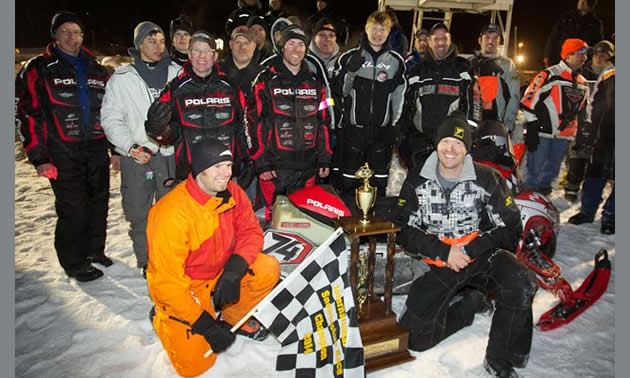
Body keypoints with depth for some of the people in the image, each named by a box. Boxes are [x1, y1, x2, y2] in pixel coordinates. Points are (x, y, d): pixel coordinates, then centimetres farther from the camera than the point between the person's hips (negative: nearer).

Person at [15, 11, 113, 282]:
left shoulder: (96, 70, 15)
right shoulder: (39, 69, 0)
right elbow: (26, 114, -4)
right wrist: (38, 158, -10)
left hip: (97, 151, 5)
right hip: (63, 155, -5)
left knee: (99, 203, 12)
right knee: (73, 209, -4)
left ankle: (94, 250, 32)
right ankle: (74, 264, 14)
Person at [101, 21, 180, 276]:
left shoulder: (177, 73, 10)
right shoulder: (122, 78, 5)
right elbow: (110, 118, 2)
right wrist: (130, 147, -11)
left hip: (171, 154, 1)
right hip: (136, 158, -1)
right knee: (139, 214, 5)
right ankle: (146, 262, 19)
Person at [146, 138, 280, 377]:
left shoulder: (231, 192, -13)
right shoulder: (173, 213, -31)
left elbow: (251, 231, -3)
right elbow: (167, 283, -26)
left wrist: (235, 268, -23)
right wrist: (207, 327, -23)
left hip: (221, 269, 6)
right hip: (182, 287, -5)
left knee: (269, 269, -15)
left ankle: (232, 318, 10)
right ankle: (161, 317, 18)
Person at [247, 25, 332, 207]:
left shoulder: (315, 83, 13)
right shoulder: (266, 81, 0)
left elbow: (323, 122, 16)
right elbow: (254, 122, -4)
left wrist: (324, 158, 10)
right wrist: (261, 163, -9)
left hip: (307, 167, 4)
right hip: (274, 168, -3)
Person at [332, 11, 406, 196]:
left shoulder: (396, 61, 8)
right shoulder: (350, 57, 2)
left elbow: (399, 95, 9)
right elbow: (339, 91, 0)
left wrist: (395, 125, 5)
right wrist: (350, 70, -16)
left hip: (382, 130, 2)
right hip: (353, 127, -2)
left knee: (381, 177, 9)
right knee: (346, 178, 2)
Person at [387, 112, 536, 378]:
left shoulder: (487, 179, -6)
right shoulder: (417, 182, -1)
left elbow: (511, 228, -5)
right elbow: (403, 229, -4)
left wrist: (470, 250, -19)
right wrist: (443, 251, -18)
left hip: (483, 255, -1)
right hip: (441, 265, 2)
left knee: (522, 285, -34)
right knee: (417, 338, -3)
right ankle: (471, 302, 21)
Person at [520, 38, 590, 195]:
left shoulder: (583, 83, 16)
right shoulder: (550, 75, -10)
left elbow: (582, 110, 25)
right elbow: (529, 101, -14)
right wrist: (531, 129, -16)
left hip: (563, 135, 7)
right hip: (542, 133, -7)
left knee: (552, 171, 16)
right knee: (534, 170, -3)